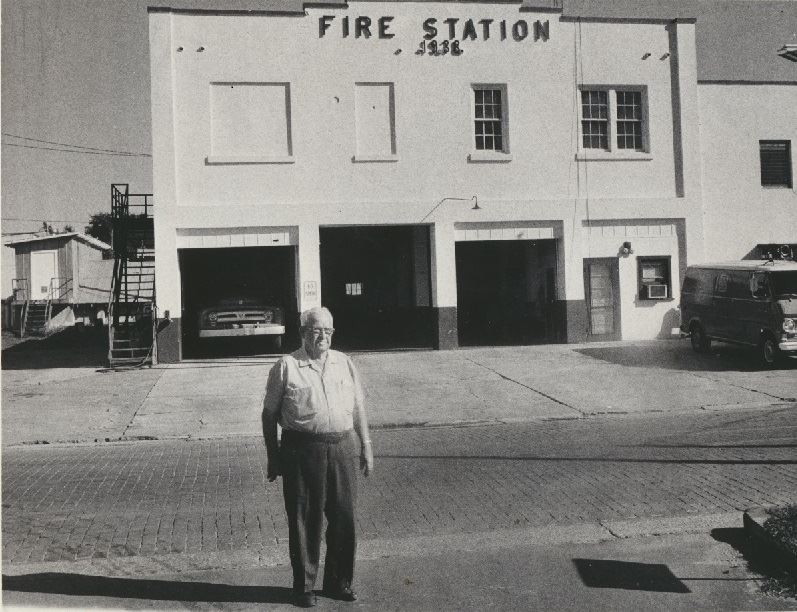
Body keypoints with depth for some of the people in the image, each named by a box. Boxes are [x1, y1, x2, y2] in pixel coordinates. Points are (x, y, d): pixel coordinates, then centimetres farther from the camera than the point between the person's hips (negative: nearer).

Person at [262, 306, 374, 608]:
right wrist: (273, 456, 1)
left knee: (343, 518, 9)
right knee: (303, 520, 3)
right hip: (302, 451, -4)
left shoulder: (343, 363, 13)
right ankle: (304, 586, 18)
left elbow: (358, 407, 18)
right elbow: (269, 413, 3)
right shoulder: (286, 367, 1)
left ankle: (338, 582, 25)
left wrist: (366, 445, 14)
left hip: (343, 448, 4)